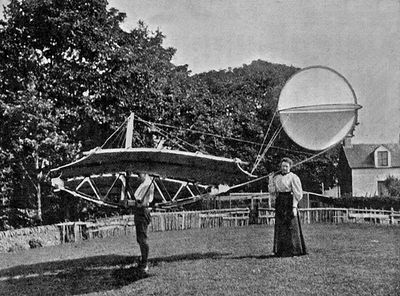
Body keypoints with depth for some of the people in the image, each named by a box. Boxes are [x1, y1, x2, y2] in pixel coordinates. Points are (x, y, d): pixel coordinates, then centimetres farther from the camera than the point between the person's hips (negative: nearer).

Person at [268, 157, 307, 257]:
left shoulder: (293, 177, -4)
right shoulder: (276, 177, 12)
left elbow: (297, 193, -8)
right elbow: (272, 191, 11)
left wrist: (294, 206, -15)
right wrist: (270, 179, 2)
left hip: (289, 202, -5)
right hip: (279, 202, 5)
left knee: (291, 226, -5)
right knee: (280, 226, 5)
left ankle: (294, 250, 2)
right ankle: (281, 250, 11)